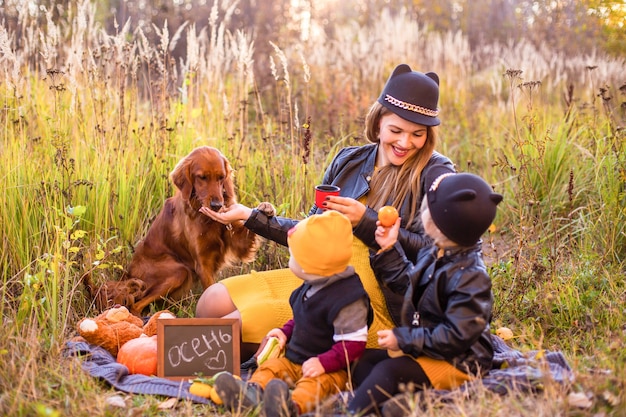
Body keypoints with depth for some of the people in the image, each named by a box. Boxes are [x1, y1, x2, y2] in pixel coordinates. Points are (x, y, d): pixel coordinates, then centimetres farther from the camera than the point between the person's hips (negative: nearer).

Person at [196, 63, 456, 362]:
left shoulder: (435, 175, -4)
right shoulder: (349, 161, 12)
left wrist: (364, 221, -21)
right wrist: (249, 216, 16)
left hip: (380, 302, -7)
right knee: (215, 300, -9)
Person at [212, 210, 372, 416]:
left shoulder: (347, 298, -19)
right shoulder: (311, 287, 9)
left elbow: (353, 343, -21)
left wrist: (324, 362, -29)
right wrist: (286, 331, 10)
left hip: (331, 369, -8)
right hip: (295, 359, 9)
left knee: (314, 383, -35)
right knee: (270, 366, -13)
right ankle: (251, 391, -44)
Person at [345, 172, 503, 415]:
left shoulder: (470, 277, -23)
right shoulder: (433, 256, 5)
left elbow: (456, 336, -25)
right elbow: (406, 279, 26)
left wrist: (403, 339, -22)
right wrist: (389, 249, 17)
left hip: (457, 362, -10)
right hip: (423, 347, 10)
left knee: (388, 370, -28)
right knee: (364, 361, 0)